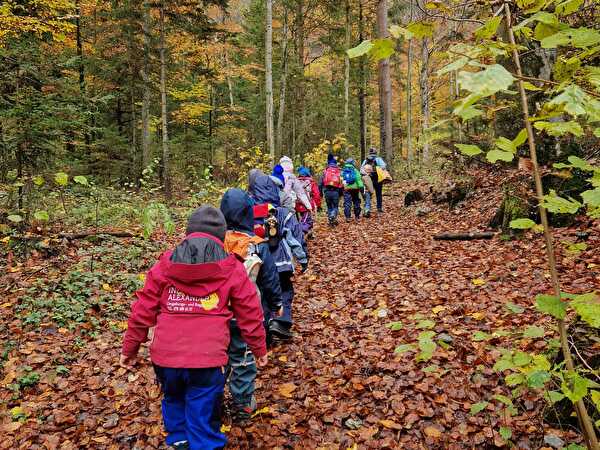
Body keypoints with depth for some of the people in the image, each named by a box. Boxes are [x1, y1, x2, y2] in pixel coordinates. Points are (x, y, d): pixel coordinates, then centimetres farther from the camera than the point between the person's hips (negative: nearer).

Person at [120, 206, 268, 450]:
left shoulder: (165, 264, 4)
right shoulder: (231, 269, 0)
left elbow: (143, 310, 6)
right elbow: (250, 314, 4)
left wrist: (130, 348, 16)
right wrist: (260, 349, 17)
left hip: (165, 357, 3)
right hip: (206, 359, -3)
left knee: (174, 400, 30)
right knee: (203, 421, 12)